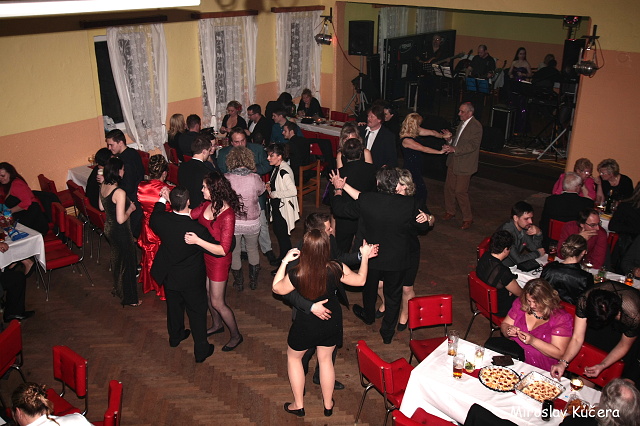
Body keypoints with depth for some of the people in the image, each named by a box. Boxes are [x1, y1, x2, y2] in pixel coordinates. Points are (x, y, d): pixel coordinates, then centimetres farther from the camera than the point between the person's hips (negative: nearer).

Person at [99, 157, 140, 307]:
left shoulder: (103, 186, -4)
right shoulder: (119, 192, -30)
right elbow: (121, 219, -28)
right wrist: (130, 209, -13)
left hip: (108, 228, 9)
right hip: (120, 232, -9)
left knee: (116, 259, 28)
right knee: (127, 262, 9)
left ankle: (118, 288, 48)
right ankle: (128, 298, 24)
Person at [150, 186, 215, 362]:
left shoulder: (162, 220, -22)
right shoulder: (198, 230, -34)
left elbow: (152, 221, 6)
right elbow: (218, 249, -19)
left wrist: (162, 199, 13)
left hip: (169, 276, 5)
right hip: (191, 280, -5)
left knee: (174, 306, 28)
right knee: (197, 313, 15)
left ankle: (175, 336, 53)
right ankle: (201, 350, 29)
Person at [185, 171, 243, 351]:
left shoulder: (227, 215, -30)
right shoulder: (207, 205, -8)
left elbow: (223, 250, -31)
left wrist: (198, 241, -37)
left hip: (218, 261, -7)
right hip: (204, 257, 8)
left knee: (217, 302, 5)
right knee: (207, 294, 24)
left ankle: (236, 335, 27)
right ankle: (217, 325, 49)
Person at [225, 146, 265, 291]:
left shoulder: (226, 178, -18)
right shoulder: (255, 178, -18)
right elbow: (261, 191, 2)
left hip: (233, 222, 0)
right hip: (252, 222, 1)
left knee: (234, 252, 20)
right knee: (253, 250, 24)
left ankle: (239, 283, 34)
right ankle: (253, 281, 36)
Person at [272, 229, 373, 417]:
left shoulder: (296, 274, -30)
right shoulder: (336, 269, -24)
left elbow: (277, 289, -9)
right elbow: (360, 280, -5)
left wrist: (284, 262, -9)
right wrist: (365, 256, 6)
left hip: (306, 326, -2)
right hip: (332, 323, 3)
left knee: (293, 357, 24)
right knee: (325, 359, 25)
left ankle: (298, 405, 33)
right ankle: (328, 405, 40)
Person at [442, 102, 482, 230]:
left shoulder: (476, 126, -14)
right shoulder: (462, 123, 13)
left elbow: (473, 145, -22)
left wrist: (454, 149, -28)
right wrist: (450, 139, 1)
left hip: (464, 164, -8)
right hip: (453, 162, 8)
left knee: (461, 191, -7)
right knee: (449, 187, 13)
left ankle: (468, 218, 8)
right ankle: (450, 212, 32)